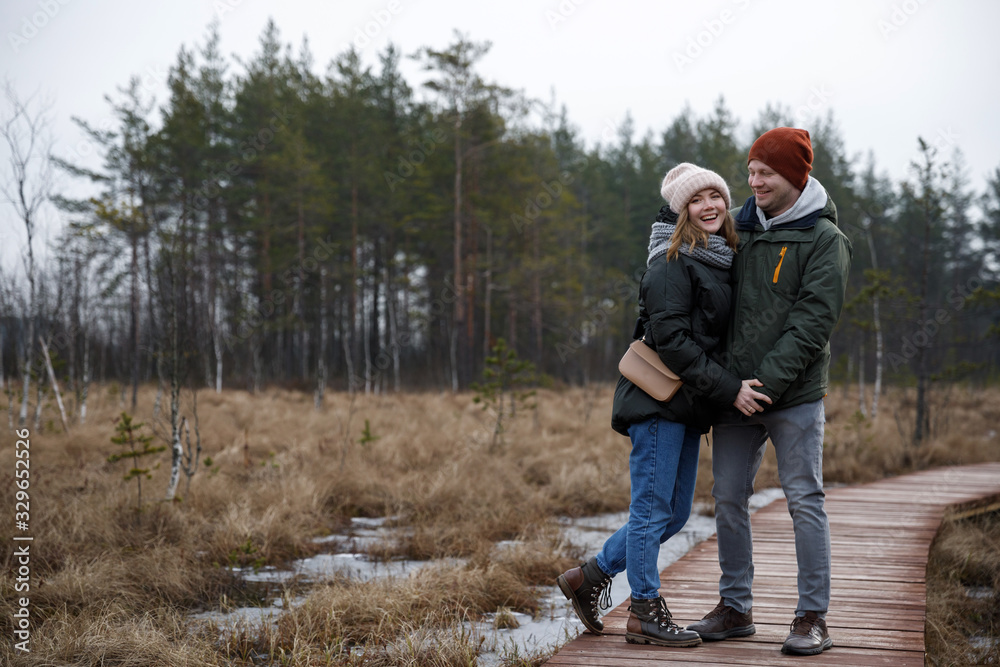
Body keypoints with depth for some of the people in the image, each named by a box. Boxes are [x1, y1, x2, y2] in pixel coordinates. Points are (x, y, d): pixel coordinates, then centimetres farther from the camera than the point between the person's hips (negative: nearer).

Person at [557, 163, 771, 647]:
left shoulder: (723, 259, 15)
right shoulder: (673, 261, -12)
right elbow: (671, 339, -19)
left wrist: (735, 386, 9)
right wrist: (729, 388, -20)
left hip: (688, 404, 9)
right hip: (659, 398, -9)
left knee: (675, 511, 13)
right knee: (653, 507, -2)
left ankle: (590, 577, 24)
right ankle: (645, 613, 8)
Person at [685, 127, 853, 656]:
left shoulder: (824, 239, -5)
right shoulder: (740, 229, 12)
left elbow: (813, 320, -13)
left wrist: (768, 383, -20)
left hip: (795, 395, -5)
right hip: (733, 394, 6)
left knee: (804, 500, -2)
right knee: (728, 499, 7)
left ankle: (813, 618, 5)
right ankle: (735, 607, 19)